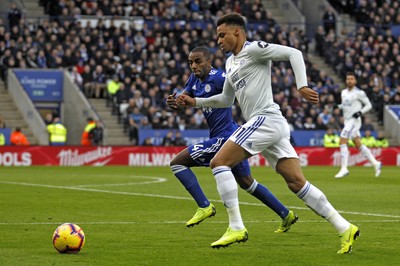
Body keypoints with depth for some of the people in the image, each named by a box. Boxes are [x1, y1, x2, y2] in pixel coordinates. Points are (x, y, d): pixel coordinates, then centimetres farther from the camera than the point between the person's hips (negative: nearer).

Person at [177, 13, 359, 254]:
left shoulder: (254, 49, -3)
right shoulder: (231, 62, 24)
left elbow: (294, 53, -11)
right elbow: (226, 100, 35)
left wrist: (302, 86, -21)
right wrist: (195, 102, 27)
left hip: (266, 119, -9)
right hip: (269, 125, 9)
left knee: (219, 162, -10)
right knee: (297, 182, 2)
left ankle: (236, 227, -14)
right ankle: (344, 228, -1)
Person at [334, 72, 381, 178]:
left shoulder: (359, 93, -9)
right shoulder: (344, 92, 13)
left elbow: (368, 105, -3)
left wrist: (360, 112, -18)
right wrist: (339, 106, 3)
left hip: (354, 120, -8)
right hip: (347, 121, 8)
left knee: (342, 142, -16)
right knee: (358, 145, 11)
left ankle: (344, 169, -14)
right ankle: (375, 163, 21)